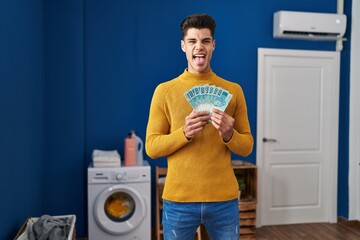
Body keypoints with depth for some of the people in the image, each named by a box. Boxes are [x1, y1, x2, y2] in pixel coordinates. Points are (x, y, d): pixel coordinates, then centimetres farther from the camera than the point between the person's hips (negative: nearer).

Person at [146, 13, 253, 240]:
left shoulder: (234, 90, 3)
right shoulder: (164, 91, -1)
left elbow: (247, 147, 6)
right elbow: (151, 147, -2)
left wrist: (229, 134, -15)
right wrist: (184, 133, -18)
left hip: (224, 199, 1)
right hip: (178, 199, -1)